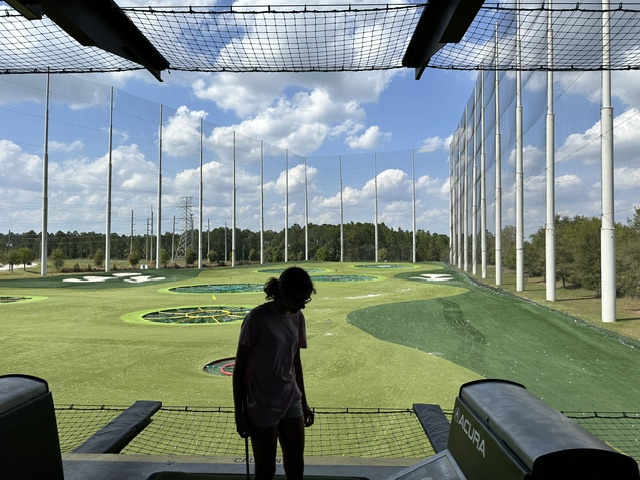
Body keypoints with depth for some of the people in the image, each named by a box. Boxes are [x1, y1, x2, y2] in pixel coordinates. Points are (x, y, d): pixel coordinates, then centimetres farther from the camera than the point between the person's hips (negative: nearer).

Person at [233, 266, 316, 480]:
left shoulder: (297, 317, 1)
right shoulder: (257, 318, -18)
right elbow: (239, 367, -12)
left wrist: (303, 402, 16)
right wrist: (239, 413, -9)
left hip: (291, 402, 6)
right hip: (262, 406, -6)